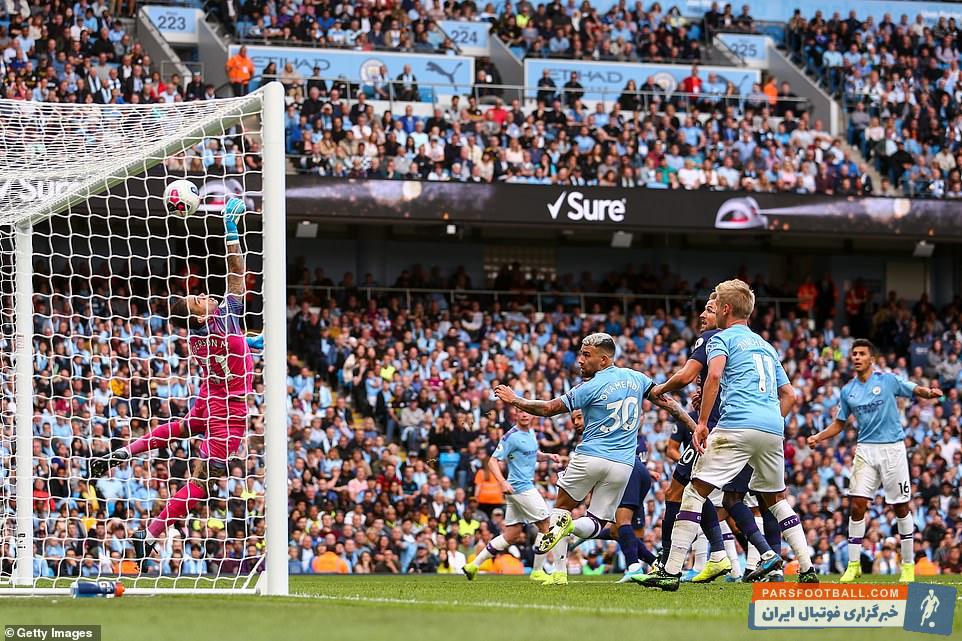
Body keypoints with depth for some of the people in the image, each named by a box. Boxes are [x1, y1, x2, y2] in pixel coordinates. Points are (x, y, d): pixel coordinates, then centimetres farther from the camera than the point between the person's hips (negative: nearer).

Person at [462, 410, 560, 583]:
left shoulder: (530, 433, 13)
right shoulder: (511, 436, -13)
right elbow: (493, 461, -15)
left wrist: (548, 456, 10)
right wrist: (502, 482, -29)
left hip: (526, 487, 9)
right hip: (521, 488, -9)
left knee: (511, 535, 11)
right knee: (546, 526, -6)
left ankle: (473, 565, 14)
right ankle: (538, 572, 0)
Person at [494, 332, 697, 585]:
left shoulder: (590, 387, -7)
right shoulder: (635, 378, 7)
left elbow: (548, 409, -3)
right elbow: (666, 402, 10)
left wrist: (515, 400, 8)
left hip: (590, 457, -4)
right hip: (623, 464, 4)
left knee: (561, 507, 15)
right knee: (596, 523, 12)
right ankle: (570, 526, -23)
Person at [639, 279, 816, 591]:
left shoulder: (722, 338, 7)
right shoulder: (766, 346, 27)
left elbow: (714, 374, -13)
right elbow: (789, 395, 28)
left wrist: (702, 422, -12)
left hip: (737, 426, -6)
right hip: (773, 429, 6)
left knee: (695, 492, -3)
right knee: (776, 497, 23)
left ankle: (672, 571, -11)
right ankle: (807, 568, 15)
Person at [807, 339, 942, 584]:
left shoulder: (887, 380, -1)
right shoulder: (848, 391, 10)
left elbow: (916, 390, -4)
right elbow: (839, 423, 19)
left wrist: (929, 392, -27)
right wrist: (818, 437, 4)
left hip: (892, 448, -3)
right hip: (865, 450, 3)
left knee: (901, 508, 1)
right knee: (857, 505, -8)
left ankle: (908, 565, 12)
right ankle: (854, 564, -1)